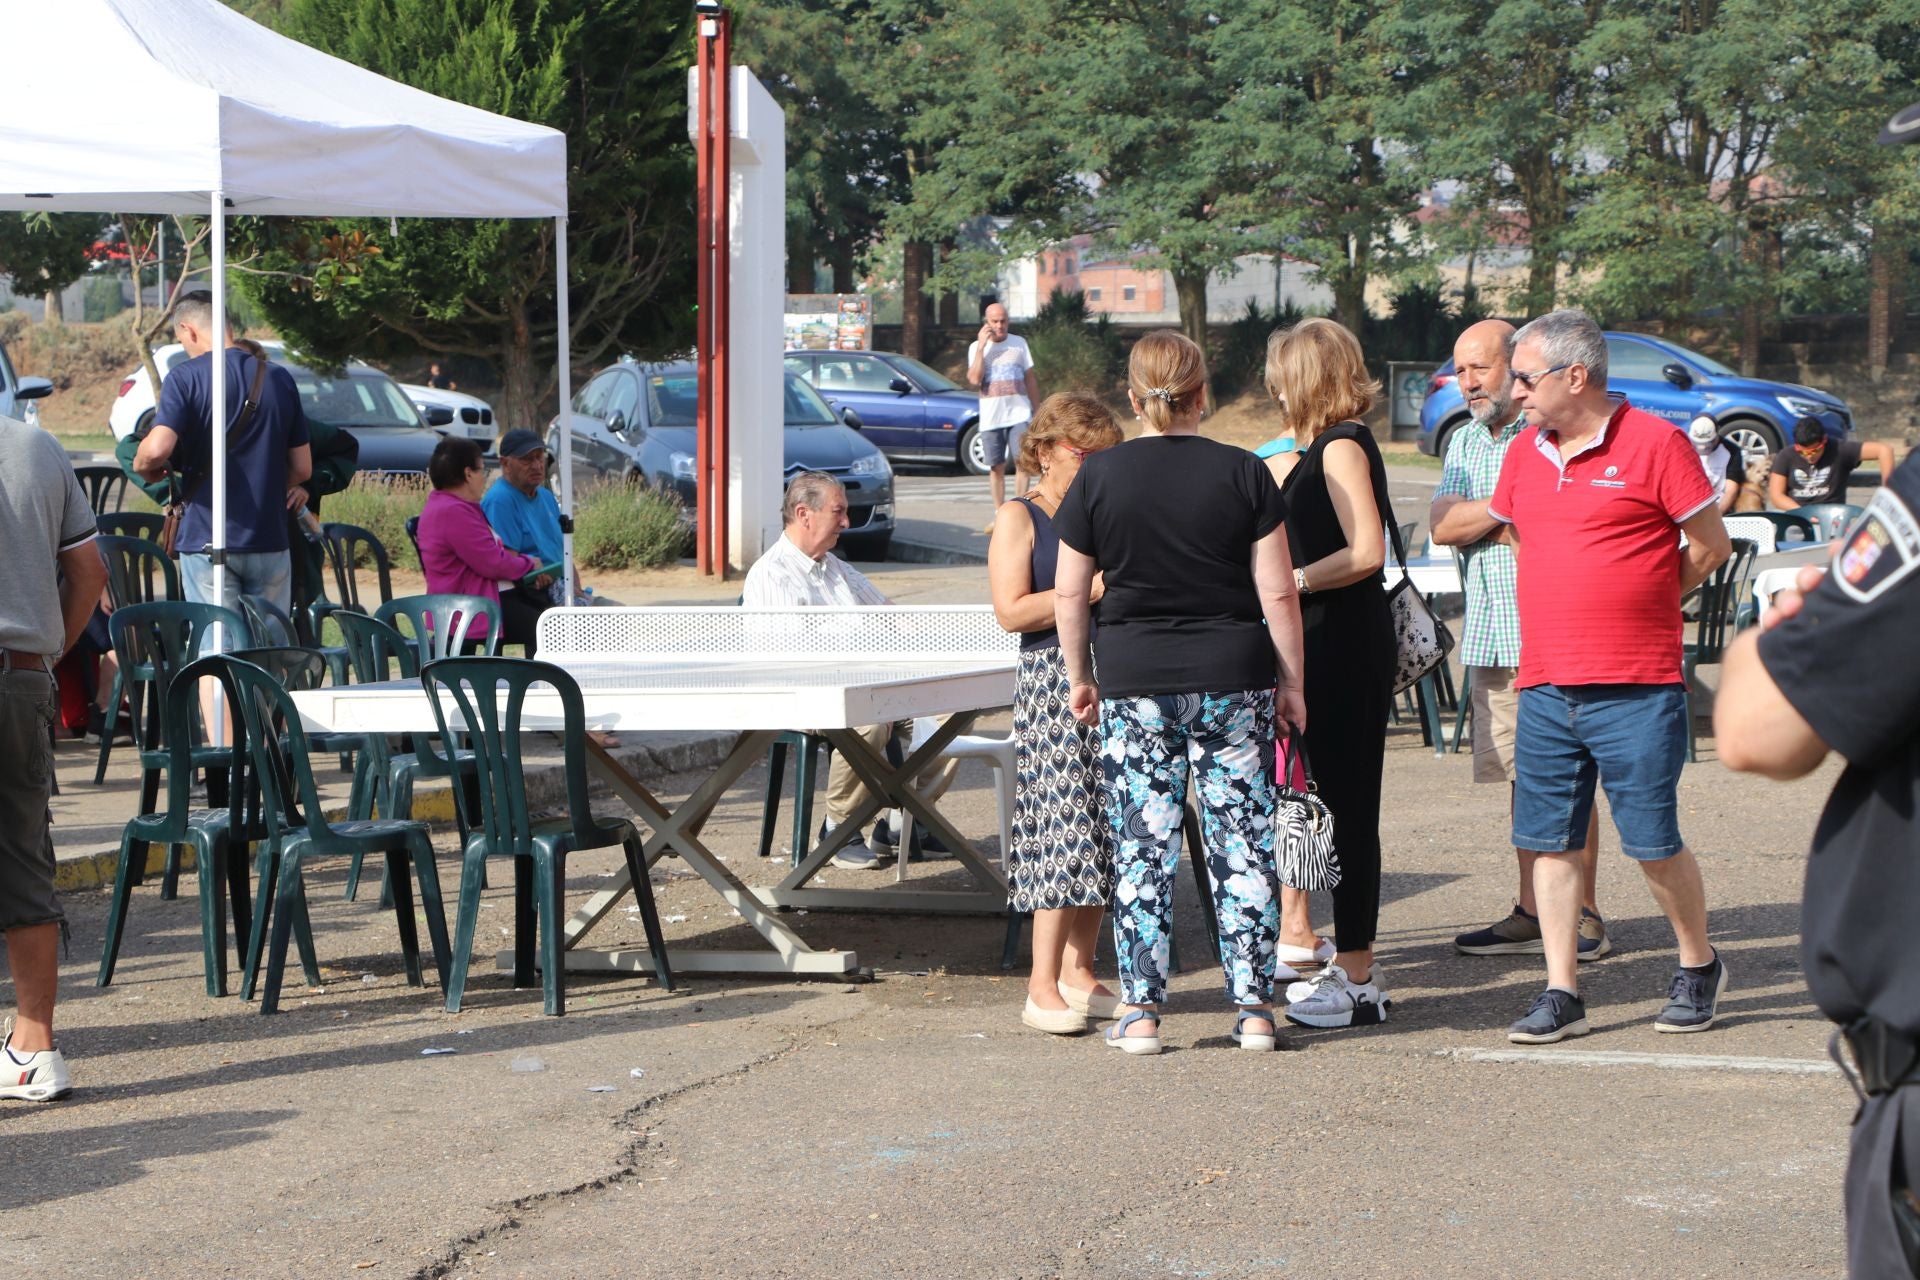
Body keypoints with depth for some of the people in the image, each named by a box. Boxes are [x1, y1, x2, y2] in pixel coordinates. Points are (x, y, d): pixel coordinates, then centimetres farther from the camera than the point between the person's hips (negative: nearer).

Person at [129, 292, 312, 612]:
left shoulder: (185, 377, -7)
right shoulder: (279, 378, 8)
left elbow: (158, 449, -21)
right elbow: (302, 468, 12)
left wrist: (141, 466, 2)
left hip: (207, 539, -4)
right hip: (270, 541, 4)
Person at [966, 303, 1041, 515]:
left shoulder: (1019, 344, 9)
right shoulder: (976, 347, 7)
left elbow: (1030, 380, 13)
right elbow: (975, 379, -9)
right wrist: (981, 346, -10)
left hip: (1019, 414, 0)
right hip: (990, 416, 0)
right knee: (996, 467, 3)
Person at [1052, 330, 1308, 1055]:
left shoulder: (1099, 478, -2)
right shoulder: (1243, 474, -2)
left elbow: (1069, 595, 3)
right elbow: (1277, 593, -2)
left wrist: (1078, 677, 15)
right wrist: (1290, 683, 8)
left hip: (1134, 686, 0)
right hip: (1234, 679, 0)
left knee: (1141, 848, 4)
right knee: (1242, 844, 6)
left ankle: (1141, 1014, 3)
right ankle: (1253, 1009, 7)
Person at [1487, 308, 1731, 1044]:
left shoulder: (1653, 443, -6)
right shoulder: (1523, 455, 11)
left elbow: (1711, 546, -1)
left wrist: (1638, 601, 7)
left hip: (1637, 688, -5)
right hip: (1544, 687, 5)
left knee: (1653, 842, -1)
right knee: (1550, 840, 4)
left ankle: (1699, 969, 21)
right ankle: (1561, 996, 10)